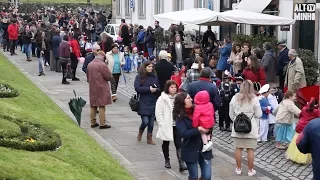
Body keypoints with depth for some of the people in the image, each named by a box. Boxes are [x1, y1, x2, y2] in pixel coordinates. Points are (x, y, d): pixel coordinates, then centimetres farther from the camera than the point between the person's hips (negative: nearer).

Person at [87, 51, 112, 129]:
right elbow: (109, 76, -12)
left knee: (93, 106, 13)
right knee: (102, 106, -1)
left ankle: (93, 122, 19)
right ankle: (102, 124, 0)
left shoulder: (89, 65, 6)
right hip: (101, 88, -6)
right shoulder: (102, 65, -16)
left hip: (92, 88, 6)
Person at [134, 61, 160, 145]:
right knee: (145, 121, -8)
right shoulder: (139, 77, -3)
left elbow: (159, 88, 12)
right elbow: (137, 88, -12)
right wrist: (149, 89, -16)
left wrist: (156, 89, -11)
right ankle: (140, 132, 24)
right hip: (143, 103, -4)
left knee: (151, 122, 6)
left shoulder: (155, 77, 9)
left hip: (153, 103, 4)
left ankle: (149, 139, 19)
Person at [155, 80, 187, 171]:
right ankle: (167, 160, 33)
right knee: (166, 143, 15)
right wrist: (162, 124, -13)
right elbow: (158, 113, -10)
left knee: (179, 144, -4)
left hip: (177, 125, 2)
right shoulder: (162, 99, -9)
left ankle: (181, 163, -8)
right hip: (167, 126, -2)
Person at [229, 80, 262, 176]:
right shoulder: (254, 99, -9)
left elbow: (231, 114, 6)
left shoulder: (235, 98, -2)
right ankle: (250, 170, 11)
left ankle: (238, 168, 19)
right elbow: (258, 115, -4)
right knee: (250, 149, 5)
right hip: (251, 128, -2)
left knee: (238, 148, 10)